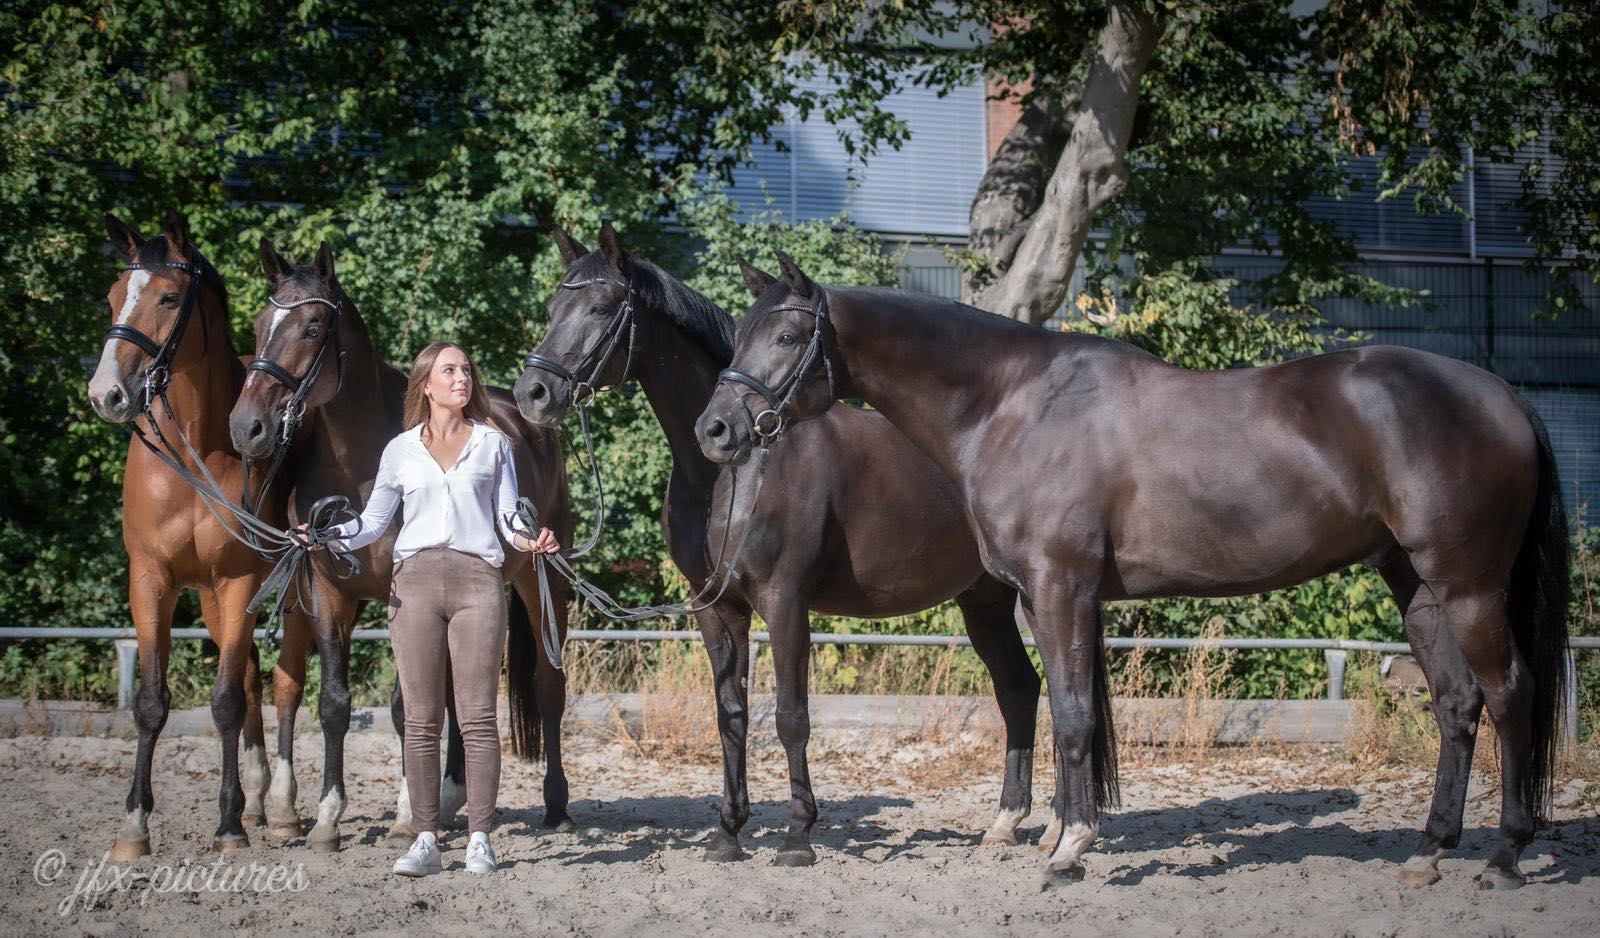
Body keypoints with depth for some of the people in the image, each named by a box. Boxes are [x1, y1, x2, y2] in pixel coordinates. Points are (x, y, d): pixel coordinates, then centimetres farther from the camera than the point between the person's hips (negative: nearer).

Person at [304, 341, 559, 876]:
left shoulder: (493, 444, 12)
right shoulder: (401, 450, 13)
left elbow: (508, 516, 8)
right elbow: (373, 521, 14)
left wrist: (530, 540, -13)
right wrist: (330, 536, -5)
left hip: (477, 581, -1)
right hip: (415, 581, 1)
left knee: (477, 717, -4)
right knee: (421, 720, 1)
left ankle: (479, 839, 0)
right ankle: (426, 840, 4)